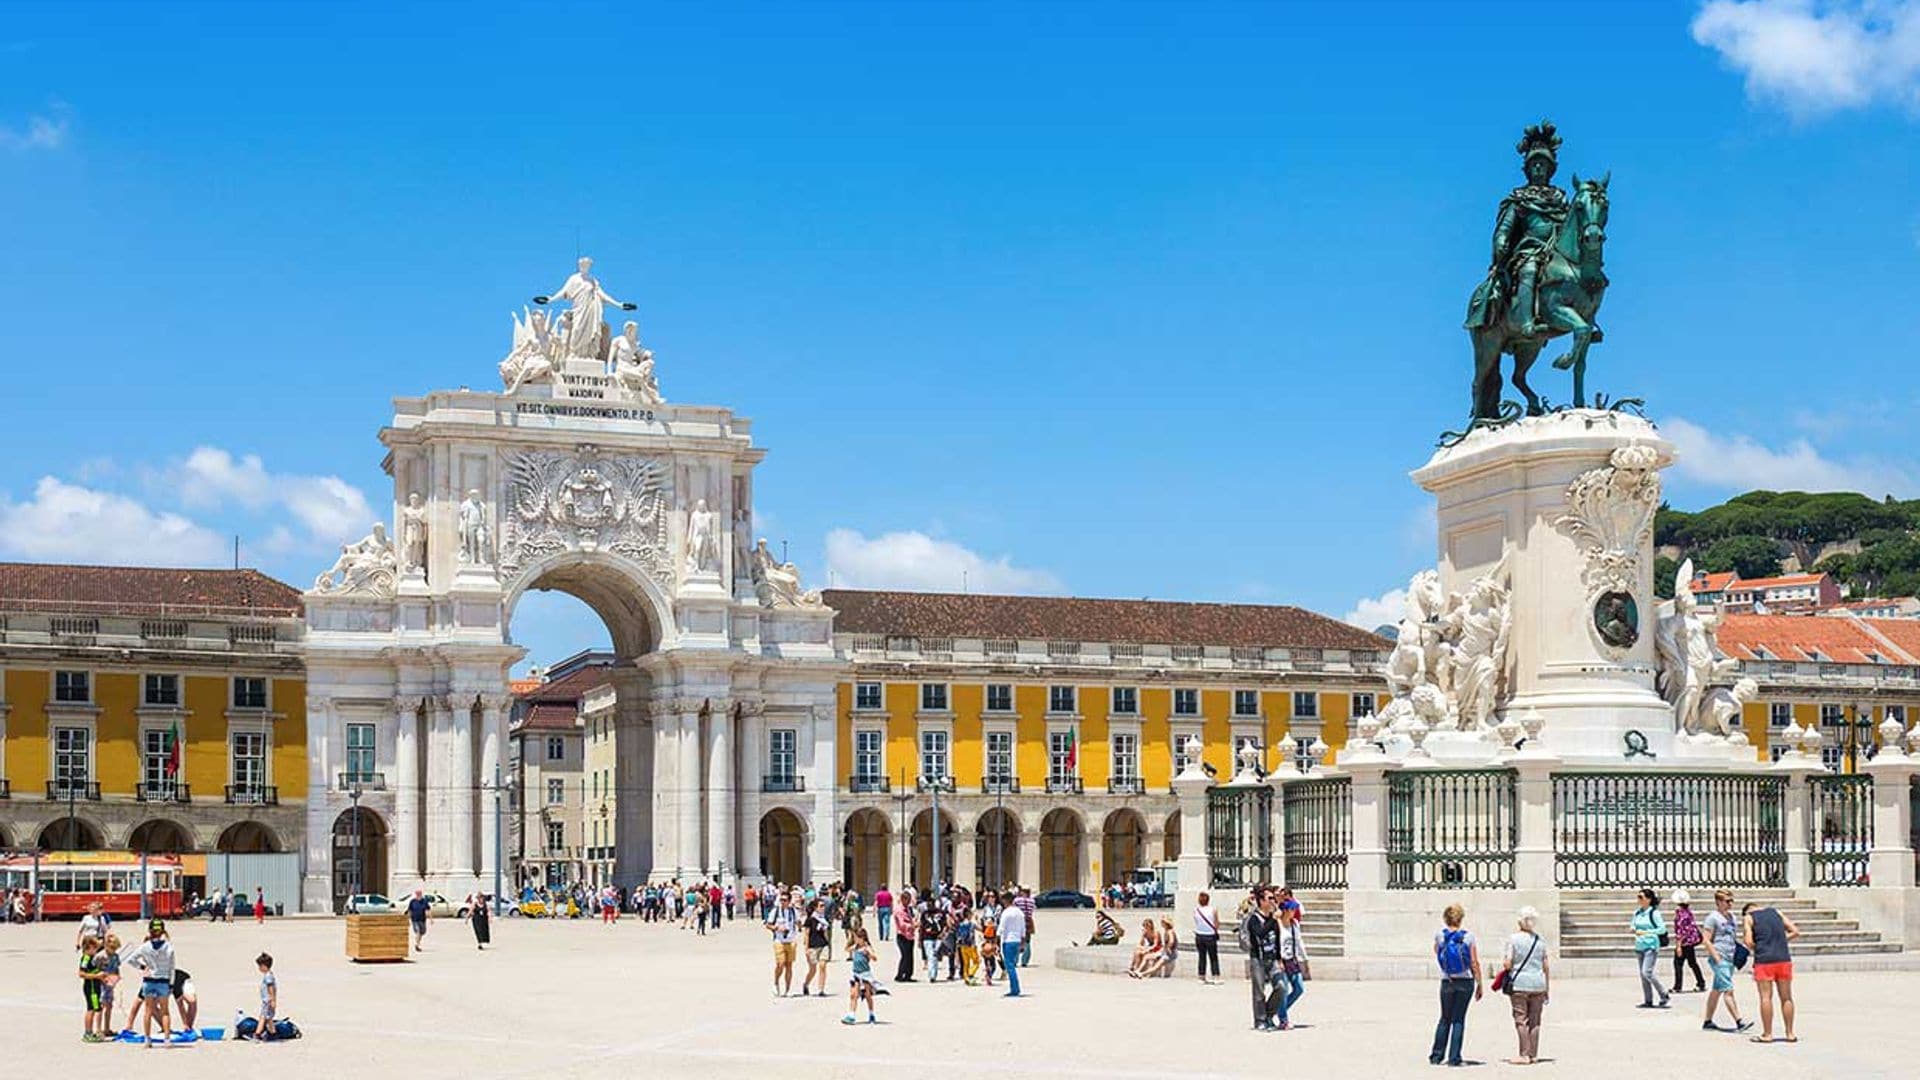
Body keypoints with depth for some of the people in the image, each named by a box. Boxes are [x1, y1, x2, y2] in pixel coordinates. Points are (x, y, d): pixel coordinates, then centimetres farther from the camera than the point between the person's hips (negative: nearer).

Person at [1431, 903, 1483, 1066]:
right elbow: (1475, 963, -6)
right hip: (1466, 981, -1)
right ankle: (1454, 1058, 1)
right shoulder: (1468, 936, -7)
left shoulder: (1439, 934, -3)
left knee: (1445, 1019, 14)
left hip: (1447, 982, 1)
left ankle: (1436, 1056, 15)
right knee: (1458, 1019, 3)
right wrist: (1480, 985, 1)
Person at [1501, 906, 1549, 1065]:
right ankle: (1533, 1054, 12)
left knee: (1521, 1020, 0)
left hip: (1519, 984, -4)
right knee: (1534, 1021, 9)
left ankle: (1524, 1055, -3)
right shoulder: (1540, 941, 6)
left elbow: (1508, 964, -10)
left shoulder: (1513, 939, -6)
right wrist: (1546, 989, 15)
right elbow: (1545, 967, 8)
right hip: (1538, 984, 4)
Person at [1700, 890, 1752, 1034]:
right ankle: (1739, 1022, -15)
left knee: (1717, 990, 13)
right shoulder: (1713, 917, -8)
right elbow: (1706, 940, -11)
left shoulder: (1732, 917, 15)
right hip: (1719, 959, -8)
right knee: (1728, 990, -11)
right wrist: (1716, 957, -16)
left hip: (1730, 958, 8)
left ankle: (1707, 1022, 20)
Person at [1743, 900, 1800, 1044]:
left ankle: (1767, 1034, 0)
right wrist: (1779, 941, 17)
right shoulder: (1776, 912, 16)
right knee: (1786, 998, 9)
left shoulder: (1748, 918, 5)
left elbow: (1748, 942, -7)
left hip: (1764, 960, -3)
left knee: (1766, 997, 0)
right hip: (1784, 959, 3)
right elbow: (1795, 932, 12)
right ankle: (1790, 1033, 13)